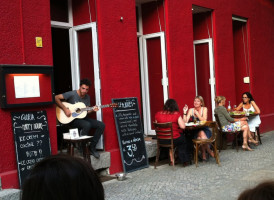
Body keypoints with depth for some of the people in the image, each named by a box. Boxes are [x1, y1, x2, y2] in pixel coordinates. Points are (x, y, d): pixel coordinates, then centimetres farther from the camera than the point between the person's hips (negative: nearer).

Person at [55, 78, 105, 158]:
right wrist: (65, 109, -22)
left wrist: (92, 110, -9)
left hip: (83, 117, 7)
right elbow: (56, 98, -16)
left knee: (101, 125, -12)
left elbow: (86, 111, 14)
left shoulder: (87, 97, 10)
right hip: (72, 119, -7)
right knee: (87, 125, -36)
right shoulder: (72, 94, -11)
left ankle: (92, 147, -3)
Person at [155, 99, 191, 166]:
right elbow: (183, 126, -13)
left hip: (162, 140, 4)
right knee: (183, 138, 32)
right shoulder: (176, 114, -10)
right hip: (174, 139, -4)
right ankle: (186, 160, 39)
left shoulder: (158, 114, -2)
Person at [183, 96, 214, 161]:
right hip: (195, 131, 1)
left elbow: (204, 120, -14)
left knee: (202, 133, -34)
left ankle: (203, 153, -11)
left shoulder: (204, 109, 1)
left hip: (204, 130, -1)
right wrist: (184, 112, -16)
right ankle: (209, 151, -11)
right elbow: (185, 122, -6)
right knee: (201, 133, -32)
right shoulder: (191, 110, 4)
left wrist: (196, 113, -14)